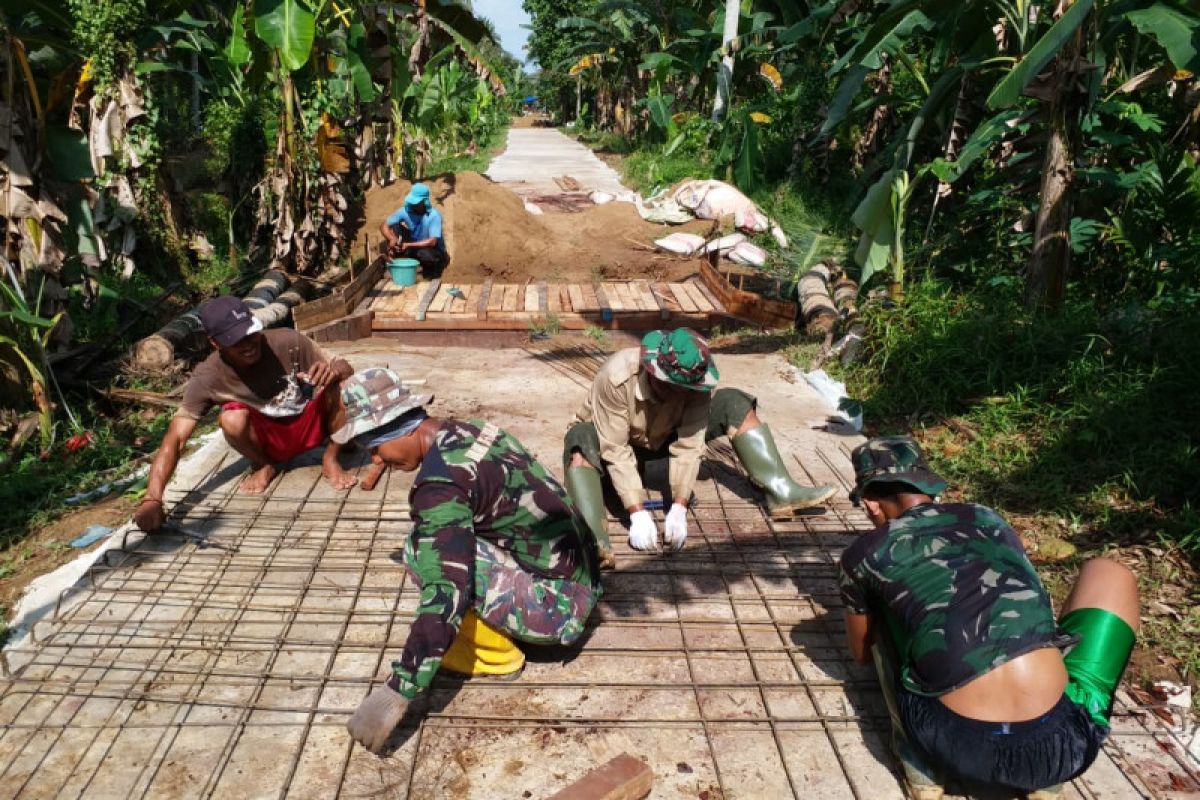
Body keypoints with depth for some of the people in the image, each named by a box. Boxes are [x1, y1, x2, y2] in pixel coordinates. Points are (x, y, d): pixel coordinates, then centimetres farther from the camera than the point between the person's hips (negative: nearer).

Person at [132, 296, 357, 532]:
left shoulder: (288, 342, -24)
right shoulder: (208, 378, -24)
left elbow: (346, 369, -15)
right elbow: (175, 437, -29)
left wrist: (335, 369, -41)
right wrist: (152, 499, -42)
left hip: (311, 424, 0)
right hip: (269, 439, 0)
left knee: (338, 381, -28)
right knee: (233, 419, -33)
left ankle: (331, 459, -4)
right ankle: (264, 465, 1)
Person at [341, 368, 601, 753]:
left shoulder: (440, 482, -22)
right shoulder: (469, 430, 5)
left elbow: (445, 593, -29)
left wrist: (396, 693, -26)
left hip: (557, 606, -9)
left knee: (424, 550, -17)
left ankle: (495, 653, -1)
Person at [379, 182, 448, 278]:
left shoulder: (434, 215, -25)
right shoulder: (405, 211, -14)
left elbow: (433, 242, -31)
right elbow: (384, 226, -13)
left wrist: (409, 245, -35)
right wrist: (392, 239, -34)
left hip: (434, 251, -4)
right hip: (414, 249, 4)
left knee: (425, 255, -40)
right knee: (395, 227, -15)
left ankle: (431, 270, -4)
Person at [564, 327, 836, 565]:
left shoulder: (694, 380, -26)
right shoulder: (616, 377, -36)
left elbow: (688, 446, -26)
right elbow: (615, 451, -35)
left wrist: (679, 508, -34)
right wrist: (638, 514, -39)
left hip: (661, 436, 4)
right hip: (609, 439, -3)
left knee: (735, 404, -13)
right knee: (580, 441, -40)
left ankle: (781, 493, -18)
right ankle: (595, 541, -54)